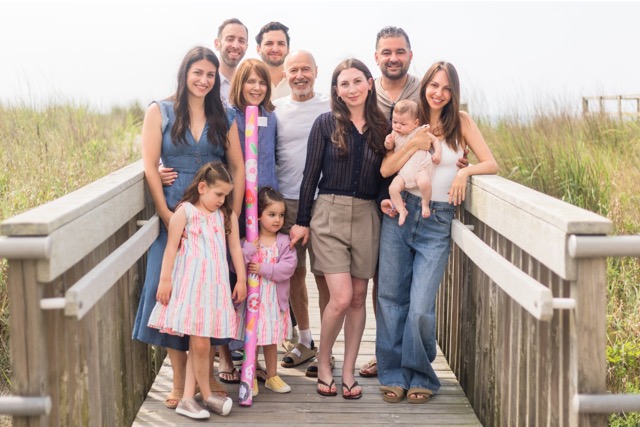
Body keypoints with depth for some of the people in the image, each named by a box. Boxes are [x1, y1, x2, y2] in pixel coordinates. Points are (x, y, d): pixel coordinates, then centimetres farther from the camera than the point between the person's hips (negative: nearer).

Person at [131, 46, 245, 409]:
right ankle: (179, 379, 3)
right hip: (175, 214, -2)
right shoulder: (160, 112, 3)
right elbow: (150, 166, -3)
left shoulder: (223, 118, 10)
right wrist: (166, 214, -10)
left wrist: (233, 215, -2)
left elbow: (239, 168, 8)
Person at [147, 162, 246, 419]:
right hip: (190, 283, -4)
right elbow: (172, 247, -3)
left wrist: (241, 279, 13)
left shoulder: (226, 215, 10)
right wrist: (165, 280, -5)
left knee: (197, 345, 5)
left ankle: (187, 399, 10)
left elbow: (235, 247, 14)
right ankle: (207, 396, 10)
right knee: (200, 344, -7)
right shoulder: (185, 212, -3)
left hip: (215, 284, 4)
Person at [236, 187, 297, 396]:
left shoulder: (284, 241, 0)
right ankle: (250, 378, 18)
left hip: (274, 299, 2)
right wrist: (248, 251, -23)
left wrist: (265, 269, -18)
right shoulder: (249, 241, -4)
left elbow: (288, 266, -12)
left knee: (271, 339, 15)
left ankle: (272, 376, 29)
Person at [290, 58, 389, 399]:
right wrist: (302, 221, -1)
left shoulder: (381, 126, 7)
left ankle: (348, 371, 18)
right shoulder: (326, 123, 0)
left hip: (367, 216, 3)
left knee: (358, 297, 7)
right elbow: (311, 174, 0)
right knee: (341, 297, -11)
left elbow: (386, 173, 13)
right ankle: (323, 363, 11)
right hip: (330, 213, -3)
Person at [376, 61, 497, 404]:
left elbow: (491, 164, 1)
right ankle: (393, 375, 17)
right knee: (391, 298, 4)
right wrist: (414, 144, -14)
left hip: (437, 222, -2)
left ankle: (420, 377, 12)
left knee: (421, 308, -8)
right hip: (400, 214, 2)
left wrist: (465, 171, -17)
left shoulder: (460, 122, 4)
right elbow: (385, 169, -2)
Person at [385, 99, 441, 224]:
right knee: (393, 188, -16)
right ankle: (402, 211, 1)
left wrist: (438, 152, -8)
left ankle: (425, 204, -6)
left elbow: (434, 140, 8)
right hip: (403, 170, 4)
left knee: (424, 183, -34)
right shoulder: (395, 134, 10)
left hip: (420, 166, -4)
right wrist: (388, 142, -4)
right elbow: (389, 148, 19)